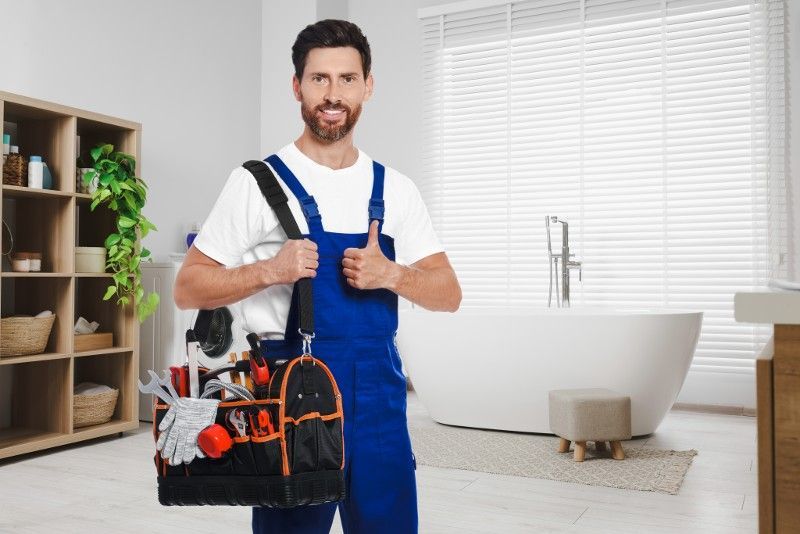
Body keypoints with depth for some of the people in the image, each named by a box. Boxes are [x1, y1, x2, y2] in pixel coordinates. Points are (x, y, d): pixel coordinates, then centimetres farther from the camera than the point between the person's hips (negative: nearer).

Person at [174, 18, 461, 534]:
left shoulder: (395, 189, 6)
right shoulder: (258, 182, -4)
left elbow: (449, 293, 6)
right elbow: (188, 288, -2)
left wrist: (390, 274, -14)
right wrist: (270, 270, -18)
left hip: (379, 393, 4)